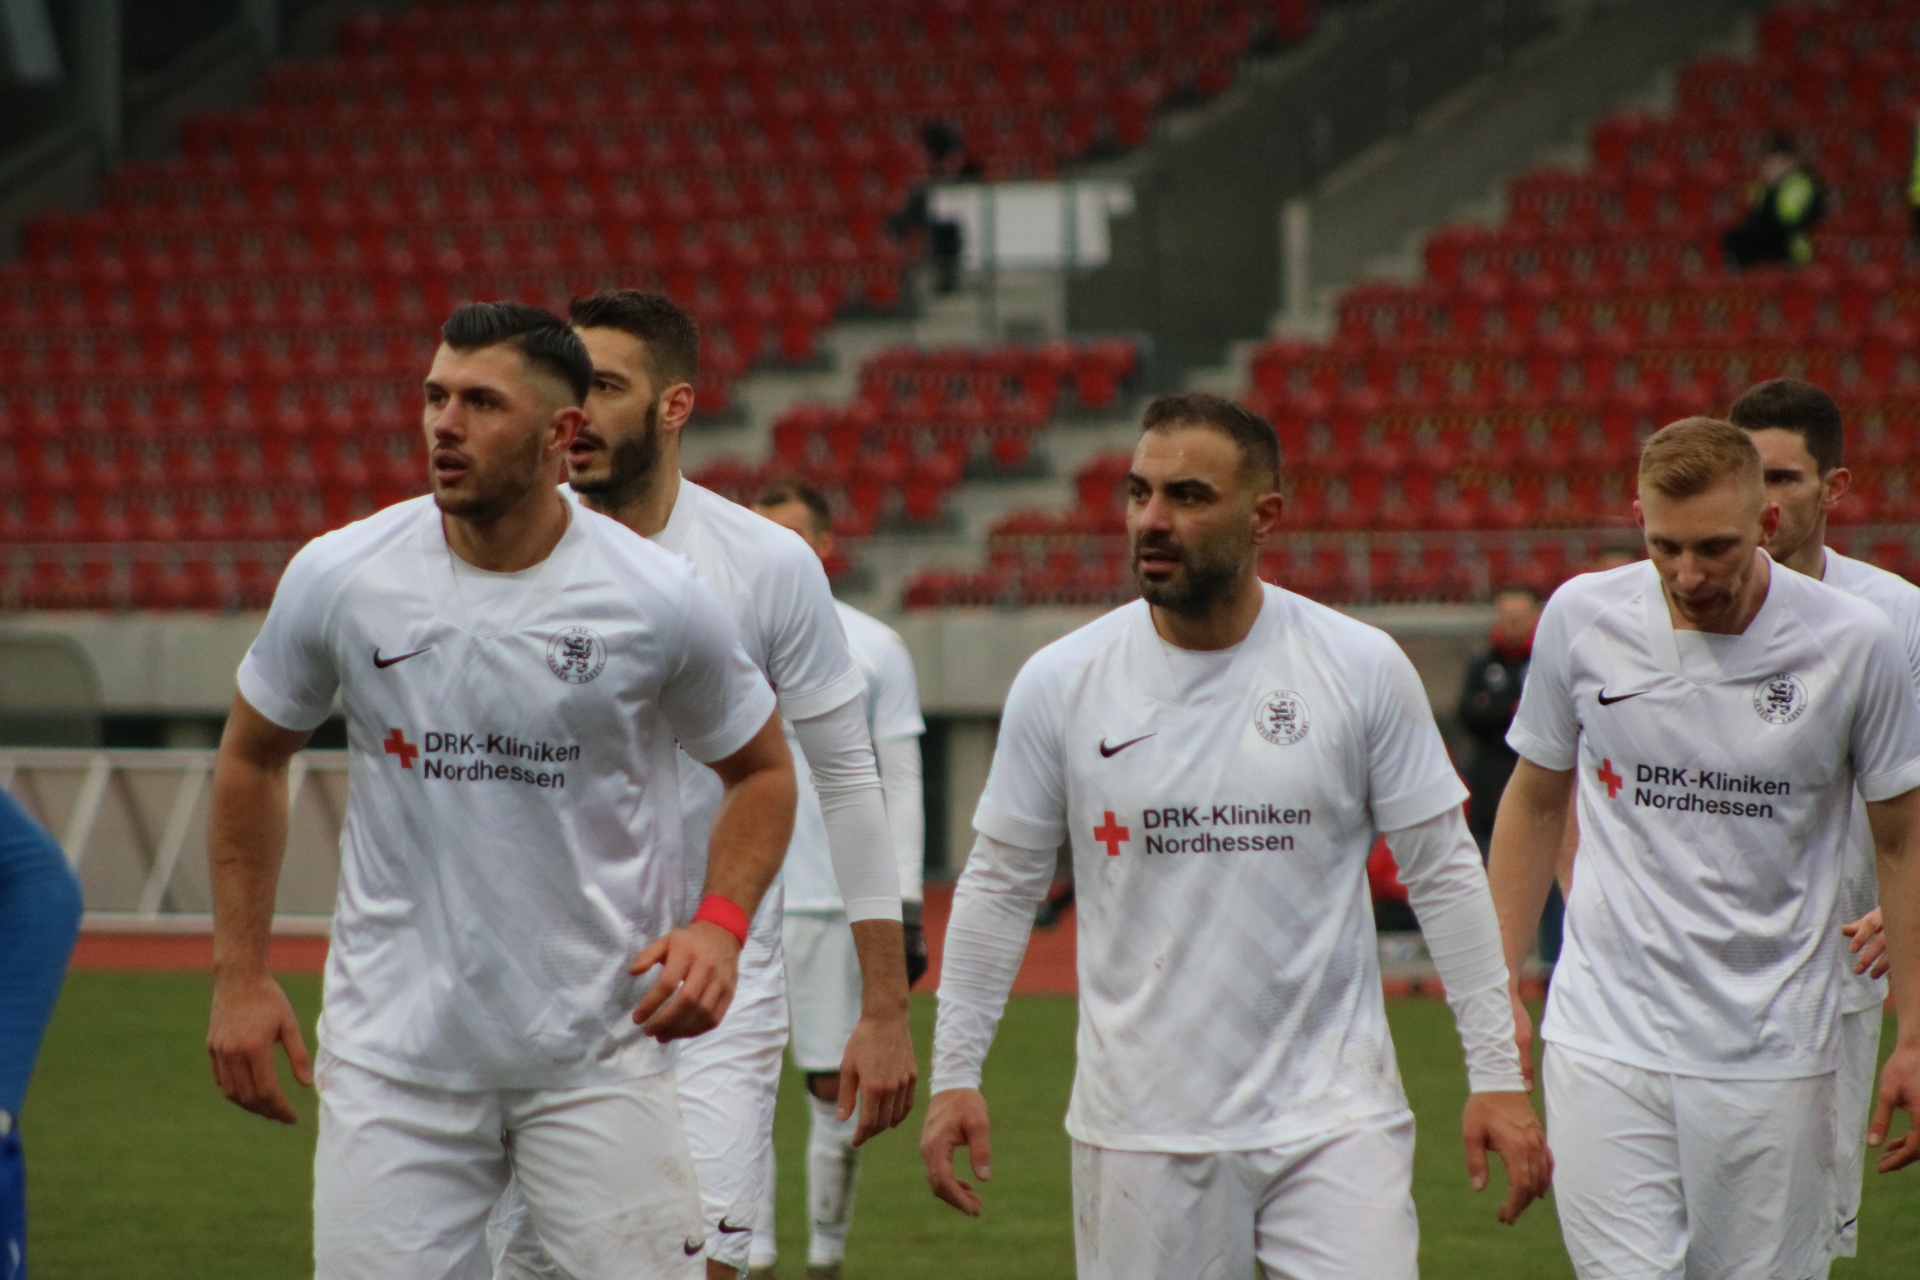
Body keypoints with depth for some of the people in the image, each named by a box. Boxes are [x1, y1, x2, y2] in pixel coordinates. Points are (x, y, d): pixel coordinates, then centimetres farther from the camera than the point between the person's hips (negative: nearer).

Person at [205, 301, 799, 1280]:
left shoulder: (660, 601, -7)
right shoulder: (339, 577, -3)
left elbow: (761, 769, 9)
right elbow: (252, 758, 13)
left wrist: (720, 922, -9)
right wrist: (239, 969, 9)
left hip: (599, 1052, -1)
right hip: (392, 1048, 1)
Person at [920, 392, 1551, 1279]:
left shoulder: (1363, 670, -2)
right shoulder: (1059, 683, 0)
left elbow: (1443, 874, 3)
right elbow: (999, 883, 8)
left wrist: (1496, 1074, 1)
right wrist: (954, 1073, 5)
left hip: (1333, 1117, -1)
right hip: (1140, 1130, 1)